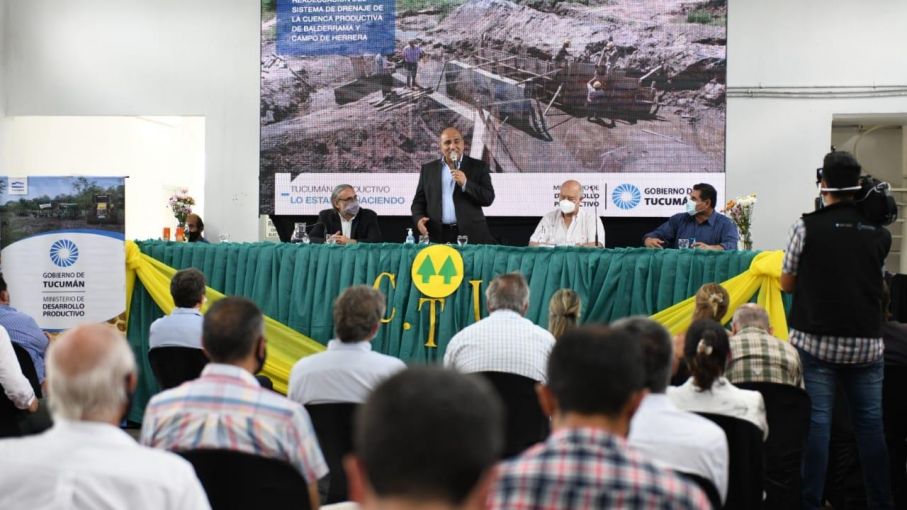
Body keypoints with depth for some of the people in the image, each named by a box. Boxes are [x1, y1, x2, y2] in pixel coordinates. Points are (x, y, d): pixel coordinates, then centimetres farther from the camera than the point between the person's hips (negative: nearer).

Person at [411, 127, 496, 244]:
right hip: (437, 236, 1)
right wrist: (419, 219, -6)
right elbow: (419, 201, 14)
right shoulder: (428, 169, 13)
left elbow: (488, 198, -1)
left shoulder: (478, 167, 6)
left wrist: (465, 184, -14)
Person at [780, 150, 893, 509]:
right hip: (866, 343, 3)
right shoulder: (878, 232, 4)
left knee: (816, 422, 0)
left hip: (817, 342, -3)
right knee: (870, 424, 10)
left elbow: (787, 284, 2)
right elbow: (877, 282, 15)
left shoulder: (808, 226, -6)